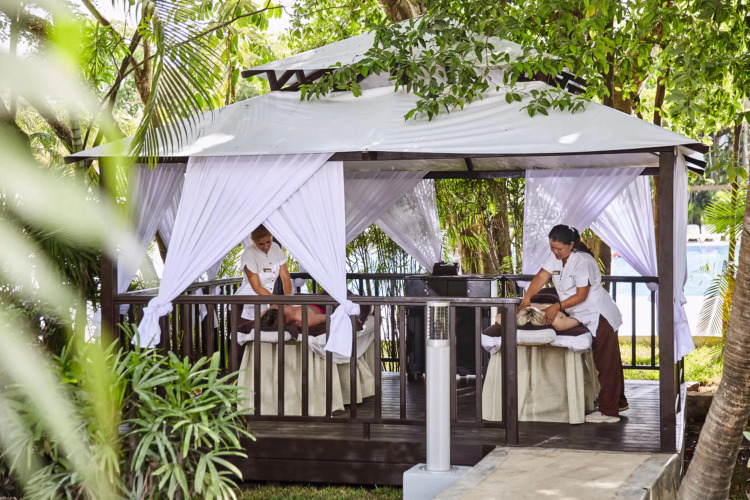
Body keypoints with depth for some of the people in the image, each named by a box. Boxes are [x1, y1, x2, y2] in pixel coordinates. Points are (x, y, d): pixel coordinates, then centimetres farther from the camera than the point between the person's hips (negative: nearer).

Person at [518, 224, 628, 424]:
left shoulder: (582, 261, -23)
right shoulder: (555, 257, 2)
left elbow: (581, 295, -23)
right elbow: (541, 277, -5)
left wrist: (558, 306, -29)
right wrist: (527, 297, -18)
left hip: (599, 316, -9)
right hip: (584, 317, 9)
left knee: (606, 363, -5)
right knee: (607, 362, 19)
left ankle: (609, 412, -3)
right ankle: (619, 403, 31)